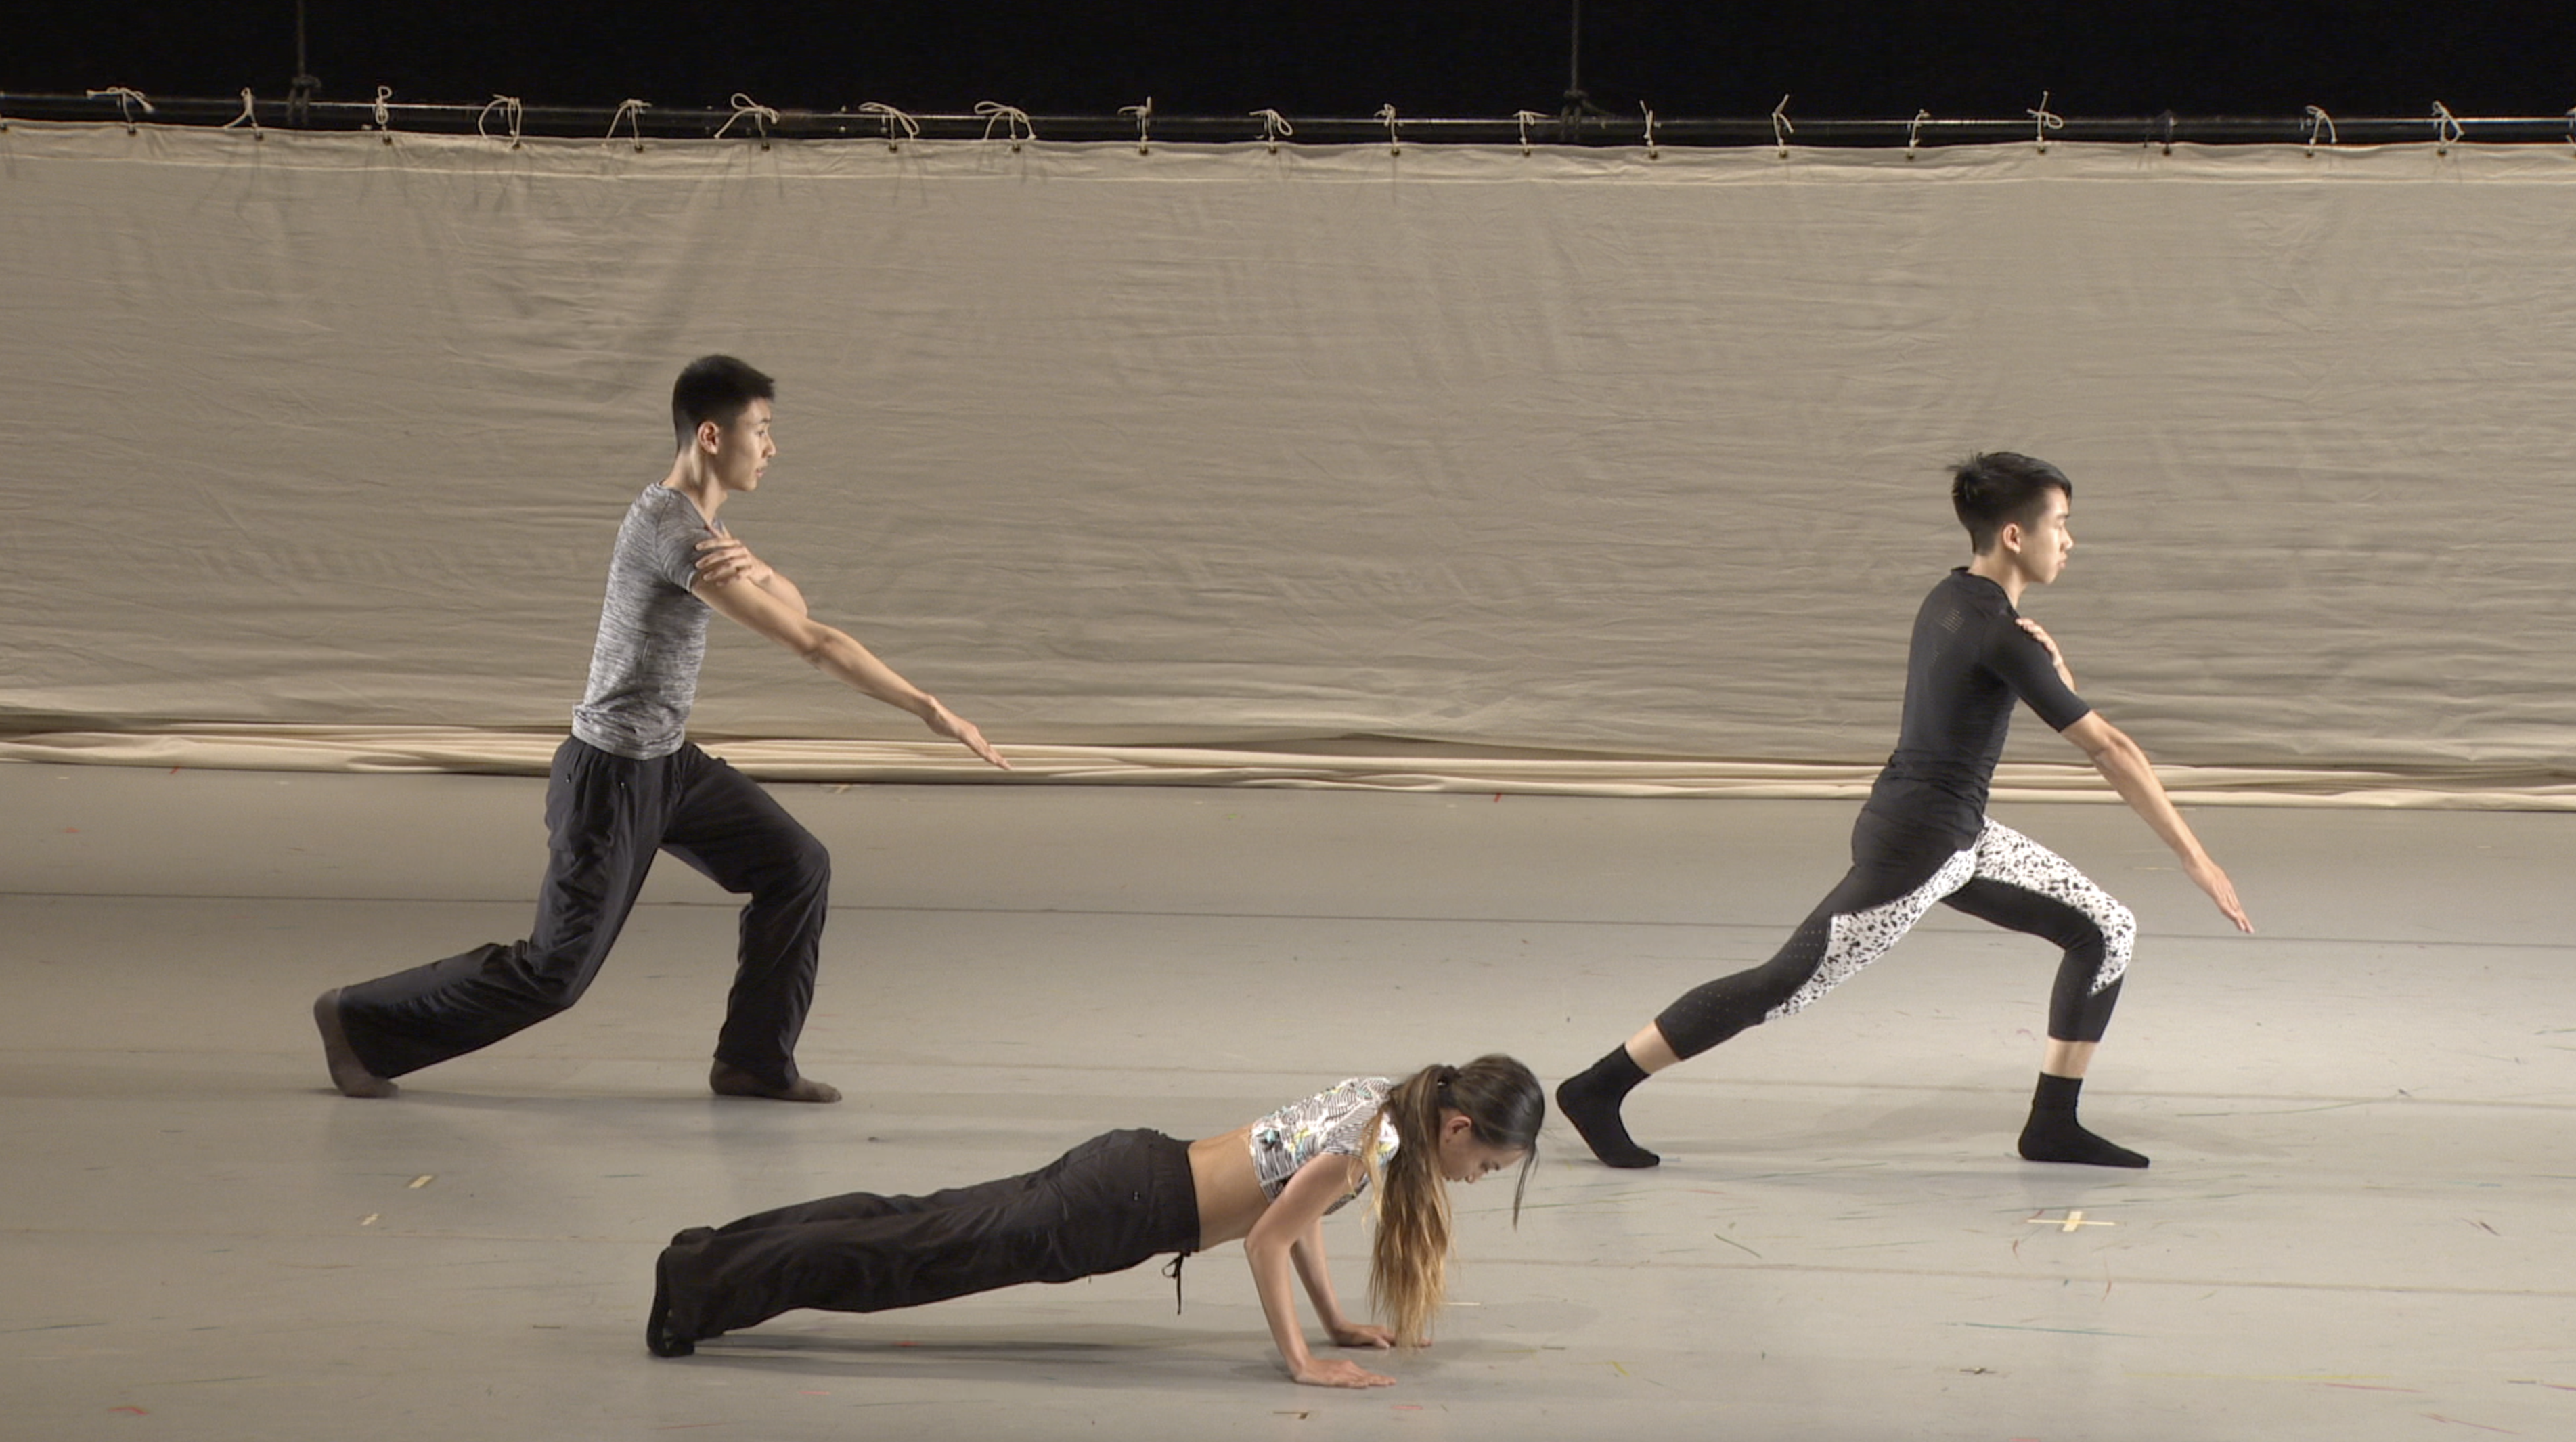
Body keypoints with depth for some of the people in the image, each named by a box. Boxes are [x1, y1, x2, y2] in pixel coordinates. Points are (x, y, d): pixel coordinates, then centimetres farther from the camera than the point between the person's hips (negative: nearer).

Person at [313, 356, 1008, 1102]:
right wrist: (932, 710, -24)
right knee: (554, 971, -2)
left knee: (796, 867, 4)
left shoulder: (697, 517, 5)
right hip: (611, 775, -10)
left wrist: (752, 569, -18)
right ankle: (359, 1020, 12)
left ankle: (755, 1061, 13)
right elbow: (810, 640, -27)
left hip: (669, 762, 10)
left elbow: (791, 605, 7)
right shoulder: (671, 531, -26)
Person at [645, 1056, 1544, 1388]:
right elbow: (1269, 1238, -21)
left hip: (1135, 1167, 8)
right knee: (918, 1252, -4)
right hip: (1125, 1210, -8)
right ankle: (702, 1285, -1)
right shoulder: (1376, 1146, -20)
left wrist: (1336, 1321, 20)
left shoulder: (1383, 1101, 9)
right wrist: (1302, 1363, -17)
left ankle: (719, 1260, 17)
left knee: (923, 1227, 12)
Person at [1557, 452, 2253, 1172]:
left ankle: (2054, 1127, 12)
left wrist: (2049, 655, -4)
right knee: (1784, 985, -3)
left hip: (1961, 840, 10)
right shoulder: (1997, 636, -22)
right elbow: (2107, 747, -20)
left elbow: (2061, 702, 20)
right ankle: (1597, 1089, 6)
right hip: (1911, 848, -10)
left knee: (2108, 931, 7)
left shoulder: (1952, 597, 6)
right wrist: (2195, 859, -17)